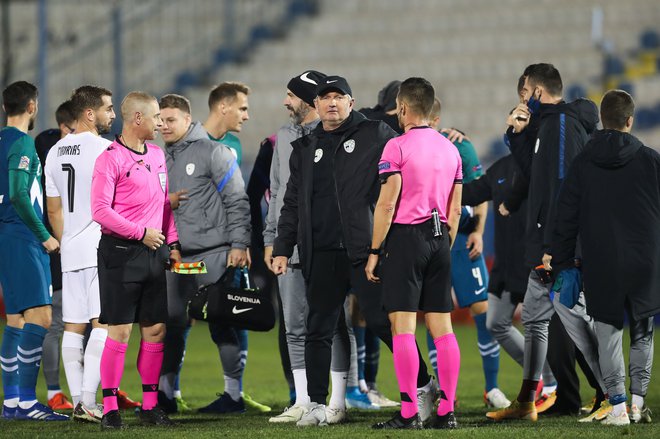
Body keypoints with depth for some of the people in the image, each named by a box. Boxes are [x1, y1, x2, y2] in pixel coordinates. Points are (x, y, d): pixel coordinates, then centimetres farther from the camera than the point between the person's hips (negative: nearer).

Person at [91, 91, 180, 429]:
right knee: (120, 331, -7)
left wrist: (172, 242, 12)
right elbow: (100, 210, -16)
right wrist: (141, 233, -15)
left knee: (156, 329, 7)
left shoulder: (157, 154, 14)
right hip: (121, 252, -7)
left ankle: (150, 404, 15)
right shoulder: (110, 159, -10)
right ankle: (110, 407, -2)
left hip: (154, 252, 7)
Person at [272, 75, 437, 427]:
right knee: (318, 329, 4)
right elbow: (292, 203, 22)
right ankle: (316, 404, 10)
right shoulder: (305, 149, 18)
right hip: (321, 254, 5)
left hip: (365, 249, -4)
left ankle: (423, 386, 5)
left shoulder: (375, 135, 4)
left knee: (382, 320, -7)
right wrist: (283, 248, 13)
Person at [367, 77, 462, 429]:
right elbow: (455, 209, 14)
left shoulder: (397, 147, -8)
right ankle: (447, 410, 5)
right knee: (442, 328, 7)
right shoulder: (450, 148, 12)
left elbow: (387, 204, -12)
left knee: (403, 326, -5)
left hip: (406, 237, -6)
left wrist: (374, 251, -6)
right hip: (439, 240, 6)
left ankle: (409, 413, -10)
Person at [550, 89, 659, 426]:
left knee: (609, 333, 5)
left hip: (600, 268, 0)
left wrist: (562, 264, 10)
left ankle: (617, 406, 0)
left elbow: (566, 218, 3)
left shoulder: (582, 164, 1)